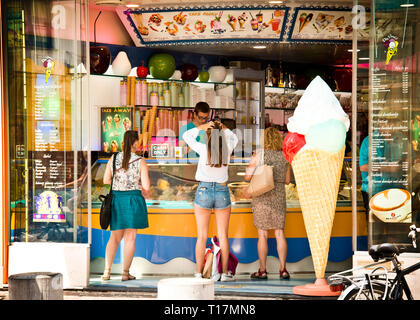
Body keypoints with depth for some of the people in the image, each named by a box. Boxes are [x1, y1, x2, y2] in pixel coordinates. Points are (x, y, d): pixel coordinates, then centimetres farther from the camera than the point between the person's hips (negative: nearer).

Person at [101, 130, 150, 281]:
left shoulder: (113, 158, -1)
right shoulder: (140, 162, -9)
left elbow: (106, 180, 3)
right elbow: (146, 186, -11)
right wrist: (145, 192, 11)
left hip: (116, 199, 3)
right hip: (134, 200, -3)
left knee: (115, 237, 13)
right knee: (130, 237, 5)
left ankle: (107, 271, 2)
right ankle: (125, 273, 6)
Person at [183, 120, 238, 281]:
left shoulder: (204, 149, -10)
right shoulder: (228, 148, -4)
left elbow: (187, 136, 6)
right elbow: (233, 138, 21)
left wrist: (202, 127, -1)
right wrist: (223, 127, 8)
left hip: (204, 191, -1)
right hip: (222, 192, 1)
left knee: (202, 236, 2)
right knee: (223, 236, 6)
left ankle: (199, 273, 1)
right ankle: (225, 273, 6)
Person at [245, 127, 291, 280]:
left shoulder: (259, 155, -9)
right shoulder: (284, 157, 3)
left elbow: (248, 176, -7)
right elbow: (287, 180, 11)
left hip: (262, 197, -3)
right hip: (279, 197, 3)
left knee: (262, 235, 1)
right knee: (279, 234, 6)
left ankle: (262, 270, 3)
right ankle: (283, 269, 2)